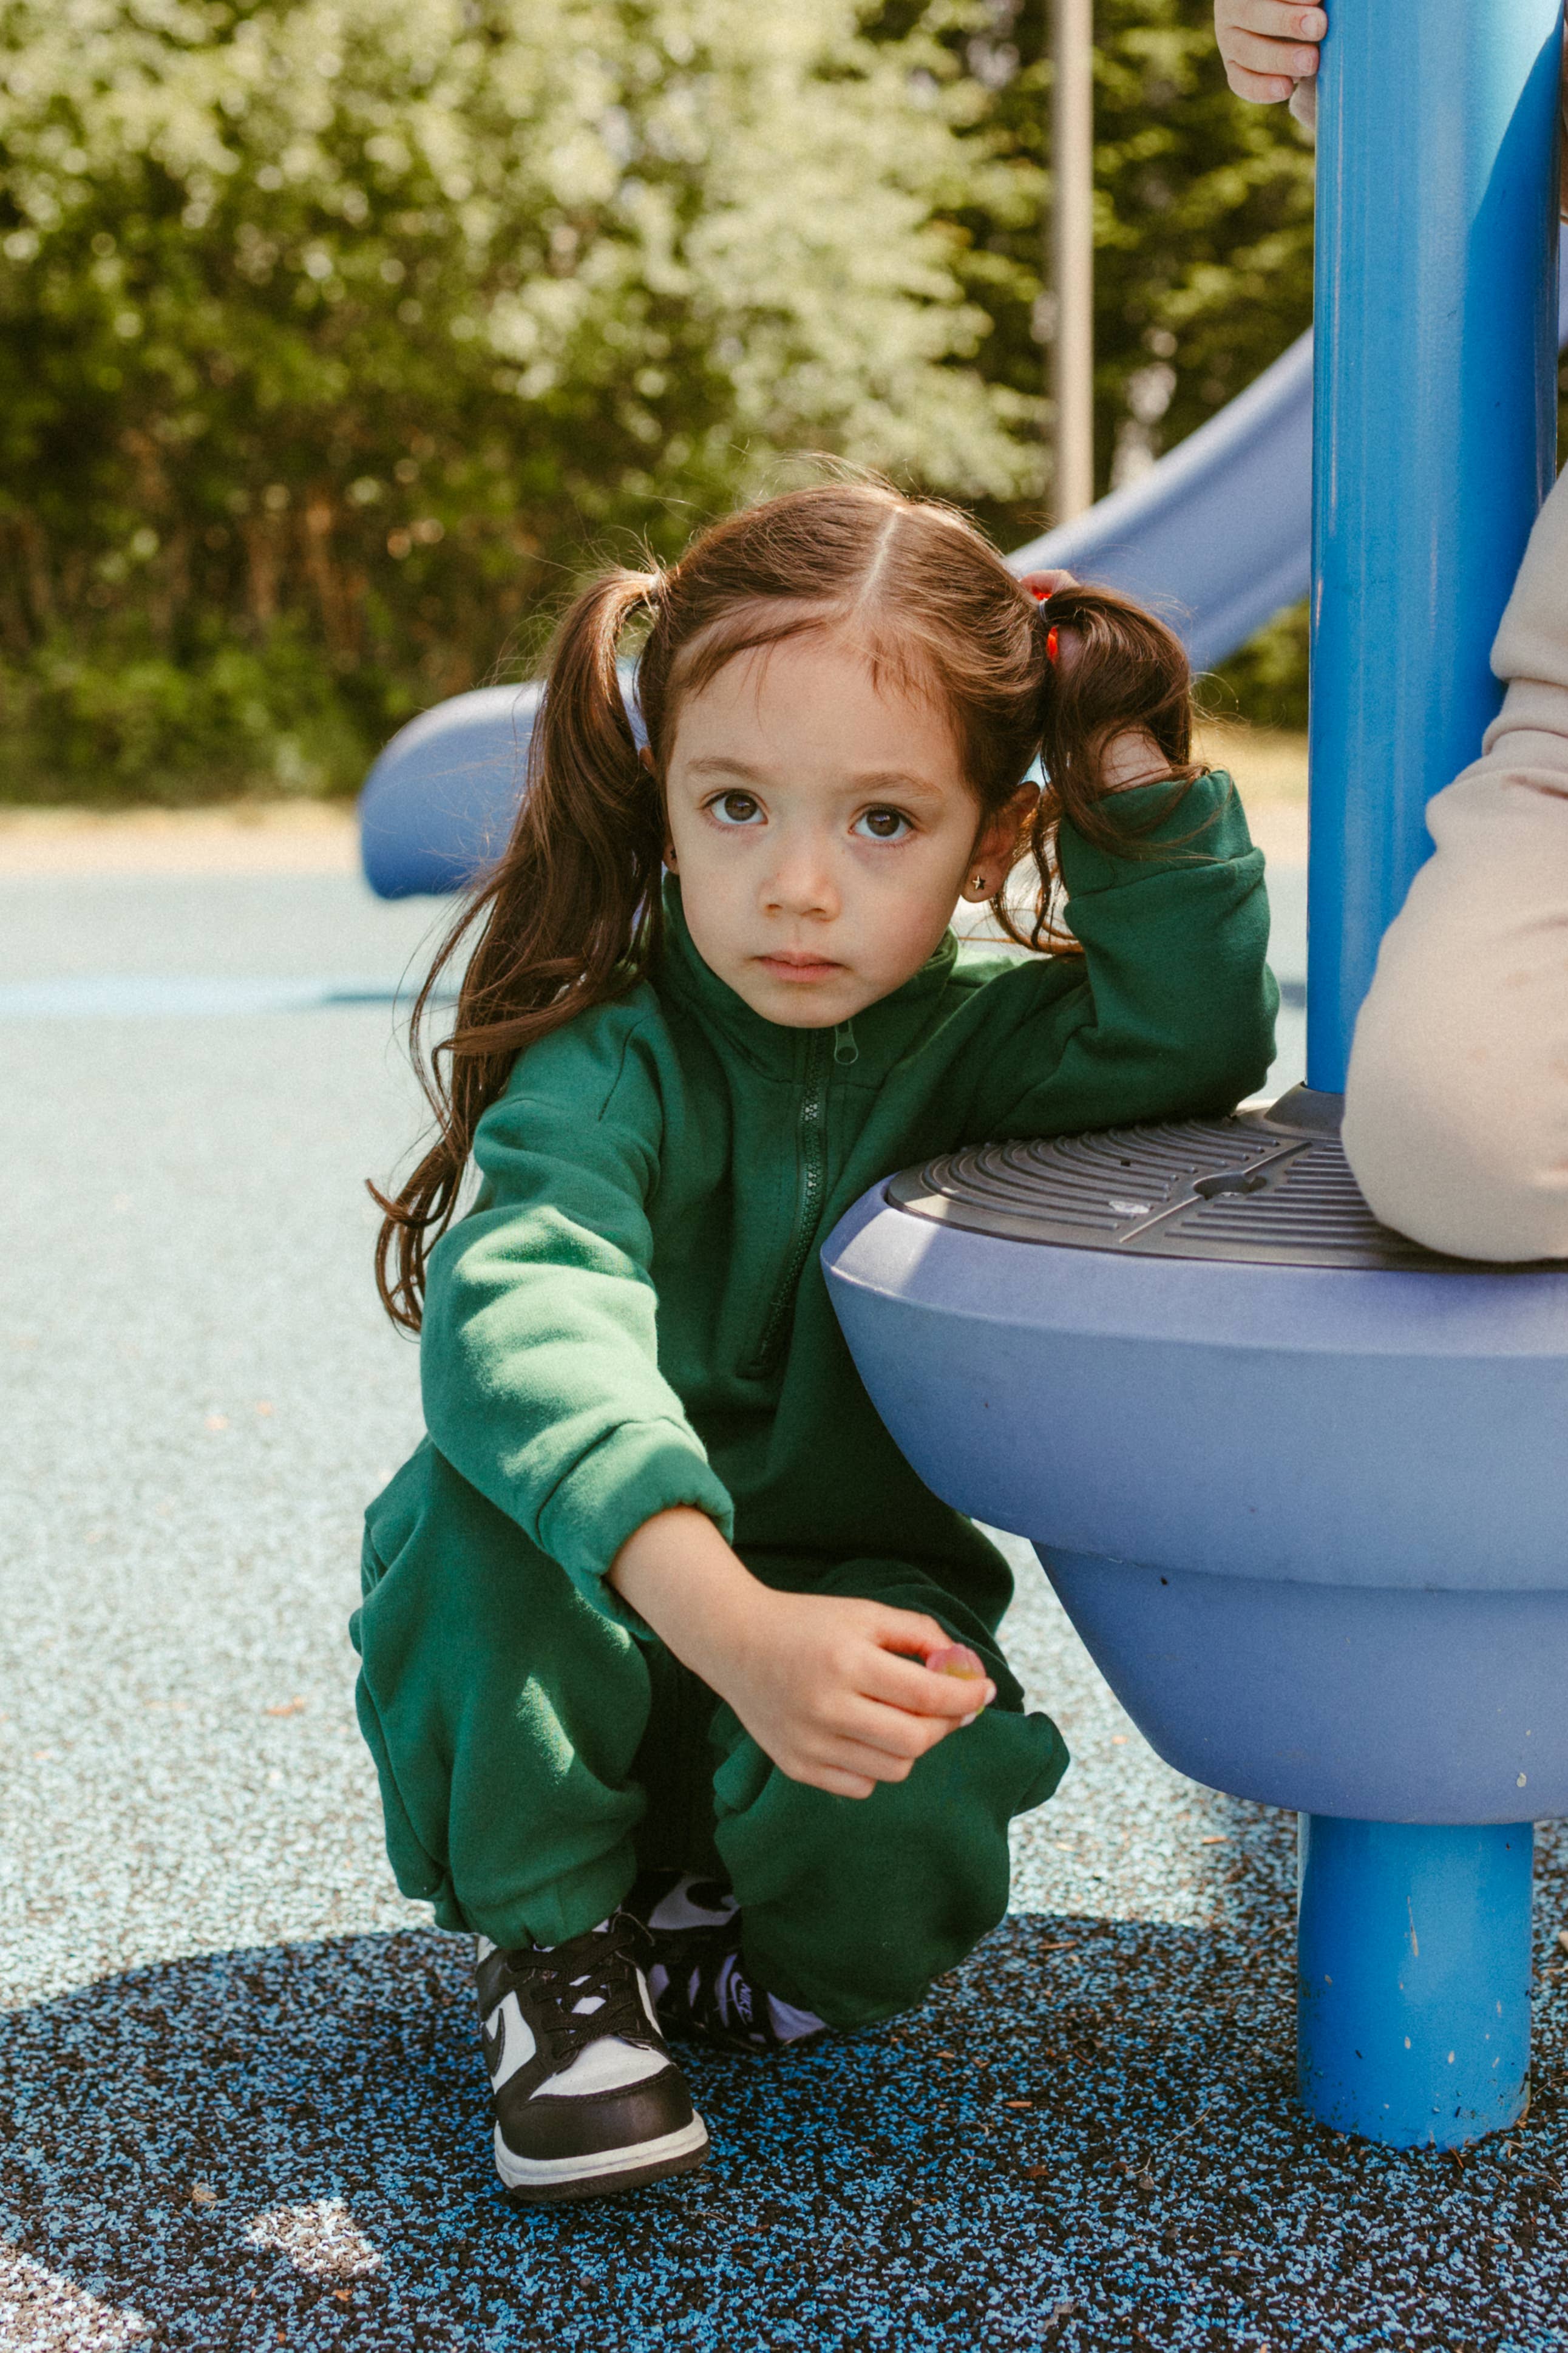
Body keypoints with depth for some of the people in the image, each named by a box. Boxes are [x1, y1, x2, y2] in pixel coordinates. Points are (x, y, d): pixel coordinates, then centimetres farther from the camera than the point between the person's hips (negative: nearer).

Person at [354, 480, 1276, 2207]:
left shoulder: (962, 1037, -6)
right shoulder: (609, 1064, -22)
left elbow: (1199, 1040, -21)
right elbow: (524, 1314, -41)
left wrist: (1129, 756, -25)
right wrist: (732, 1620, -56)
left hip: (843, 1613, 2)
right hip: (578, 1651, -1)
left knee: (903, 1853, -31)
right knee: (498, 1485, -34)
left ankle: (715, 1934, 6)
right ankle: (552, 1943, -11)